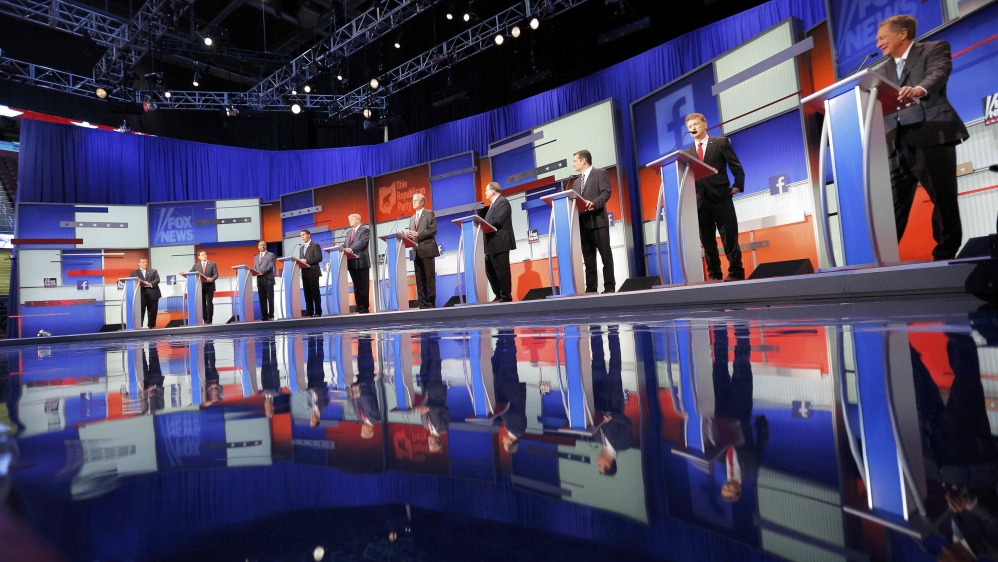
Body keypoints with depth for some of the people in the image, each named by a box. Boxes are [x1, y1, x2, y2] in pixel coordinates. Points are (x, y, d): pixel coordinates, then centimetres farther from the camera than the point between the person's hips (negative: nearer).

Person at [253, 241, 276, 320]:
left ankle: (270, 316, -1)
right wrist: (255, 272, -5)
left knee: (270, 298, -4)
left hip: (268, 279, -5)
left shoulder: (271, 255, 4)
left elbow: (270, 266, -9)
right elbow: (254, 268, 18)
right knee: (262, 299, 4)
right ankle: (264, 316, 7)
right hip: (259, 280, 5)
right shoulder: (256, 257, 22)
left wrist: (262, 272, -19)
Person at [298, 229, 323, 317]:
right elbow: (301, 260, 22)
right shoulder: (301, 248, 23)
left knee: (315, 292, -6)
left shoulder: (315, 245, 0)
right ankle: (309, 312, 6)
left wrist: (306, 260, -17)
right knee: (307, 293, 4)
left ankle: (318, 311, -3)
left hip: (313, 272, -7)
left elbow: (319, 258, -11)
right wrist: (300, 262, -1)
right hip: (304, 273, 7)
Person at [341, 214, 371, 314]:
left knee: (363, 286, -3)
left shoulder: (365, 230, 0)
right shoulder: (349, 232, 23)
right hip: (351, 262, 7)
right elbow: (344, 245, 17)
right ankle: (359, 307, 10)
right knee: (356, 286, 7)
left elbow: (362, 242, -15)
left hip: (361, 261, -7)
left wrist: (351, 249, -27)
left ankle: (364, 308, 1)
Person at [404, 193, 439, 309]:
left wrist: (418, 234, -16)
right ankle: (423, 303, 6)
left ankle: (431, 303, -1)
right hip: (416, 252, 6)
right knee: (419, 279, 4)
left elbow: (433, 230, -8)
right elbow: (411, 234, 21)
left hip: (427, 249, -6)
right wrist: (408, 235, -3)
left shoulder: (430, 214, 4)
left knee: (430, 277, -5)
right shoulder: (412, 218, 23)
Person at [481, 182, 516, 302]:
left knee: (502, 270, -6)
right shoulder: (493, 204, 23)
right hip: (492, 244, 10)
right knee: (490, 270, 11)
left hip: (500, 243, -10)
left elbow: (497, 221, -19)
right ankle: (499, 296, 17)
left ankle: (506, 297, 1)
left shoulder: (502, 201, -7)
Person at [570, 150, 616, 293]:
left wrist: (594, 203, -27)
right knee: (588, 258, 5)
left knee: (605, 255, -3)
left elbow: (606, 193, -10)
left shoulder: (600, 173, 4)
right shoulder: (577, 181, 23)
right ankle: (591, 288, 8)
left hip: (598, 221, -6)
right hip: (583, 223, 7)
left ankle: (609, 286, 1)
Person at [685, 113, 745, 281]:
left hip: (720, 198, -3)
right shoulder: (687, 152, 14)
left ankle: (736, 273, 6)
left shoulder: (721, 142, 6)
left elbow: (736, 166, 3)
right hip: (699, 202, 3)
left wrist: (738, 186, -5)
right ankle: (714, 276, 11)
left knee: (730, 239, -1)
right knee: (707, 242, 5)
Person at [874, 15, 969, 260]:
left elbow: (939, 74, -12)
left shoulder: (934, 49, 9)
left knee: (943, 199, 0)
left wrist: (919, 90, -34)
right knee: (893, 205, -2)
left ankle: (946, 255, 8)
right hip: (897, 143, 4)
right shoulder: (882, 71, 23)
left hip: (932, 135, -4)